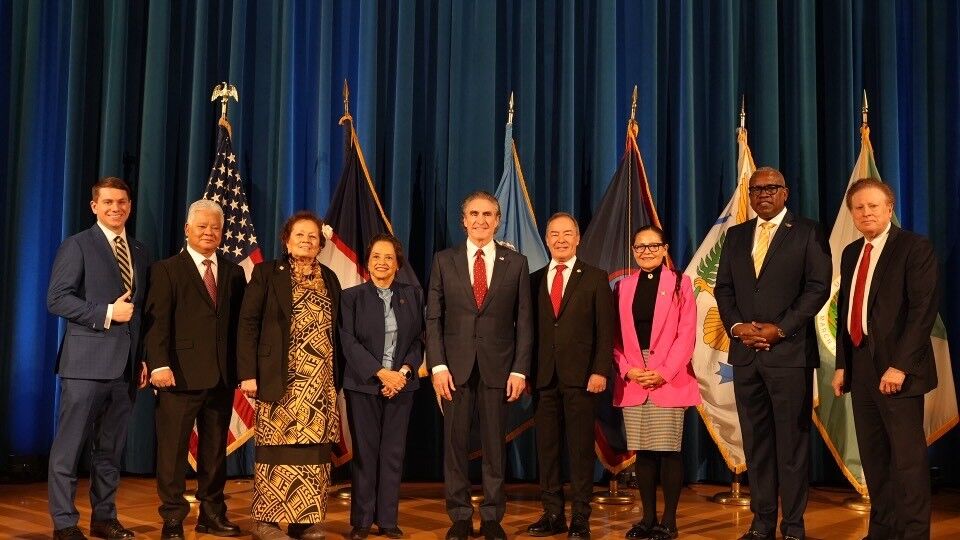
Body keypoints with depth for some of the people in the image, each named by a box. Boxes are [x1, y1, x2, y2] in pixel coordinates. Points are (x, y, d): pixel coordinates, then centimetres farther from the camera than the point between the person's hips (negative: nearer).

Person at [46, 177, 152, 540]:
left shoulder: (140, 253, 16)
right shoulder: (77, 245, -1)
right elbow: (57, 298, -10)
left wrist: (144, 358, 10)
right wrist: (106, 313, -16)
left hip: (126, 363, 6)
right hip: (87, 360, -5)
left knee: (111, 448, 12)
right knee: (69, 445, -1)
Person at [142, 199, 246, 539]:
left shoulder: (234, 273, 14)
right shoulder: (166, 270, 1)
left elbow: (240, 323, 11)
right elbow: (157, 321, -8)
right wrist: (159, 364, -18)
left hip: (222, 377, 4)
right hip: (181, 375, -4)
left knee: (215, 449, 11)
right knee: (173, 448, 0)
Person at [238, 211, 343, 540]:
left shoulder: (329, 278, 16)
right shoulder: (267, 273, 3)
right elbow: (248, 323, -2)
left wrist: (337, 377, 10)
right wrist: (248, 373, -11)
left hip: (321, 381, 4)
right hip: (281, 378, -4)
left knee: (314, 449, 2)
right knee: (279, 446, -5)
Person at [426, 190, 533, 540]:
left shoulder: (516, 263, 6)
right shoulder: (444, 261, 6)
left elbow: (524, 321, 3)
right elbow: (433, 318, 3)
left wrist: (520, 369, -4)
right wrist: (438, 365, -6)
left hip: (497, 366, 0)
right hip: (456, 366, 0)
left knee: (495, 443, 5)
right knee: (455, 442, 4)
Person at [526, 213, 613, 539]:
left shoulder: (595, 279, 5)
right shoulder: (535, 280, 13)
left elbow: (605, 330, 0)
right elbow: (531, 329, 12)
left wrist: (600, 371, -10)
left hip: (580, 376, -3)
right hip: (544, 377, 3)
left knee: (581, 448, 1)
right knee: (546, 447, 6)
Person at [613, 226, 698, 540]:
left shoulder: (679, 283, 3)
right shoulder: (624, 286, 12)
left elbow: (686, 335, -3)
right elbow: (616, 336, 9)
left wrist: (664, 372, -13)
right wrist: (628, 369, -7)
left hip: (669, 380, -3)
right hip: (632, 380, 3)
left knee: (669, 450, -3)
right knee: (642, 451, 6)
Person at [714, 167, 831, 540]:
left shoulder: (808, 233, 2)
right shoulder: (736, 235, 16)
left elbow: (818, 287, -6)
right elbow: (723, 288, 13)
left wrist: (779, 328, -13)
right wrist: (737, 325, -5)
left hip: (790, 352, -4)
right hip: (746, 353, 4)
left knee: (792, 440, 0)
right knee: (756, 440, 8)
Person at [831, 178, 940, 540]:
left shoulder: (914, 248, -6)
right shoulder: (851, 253, 15)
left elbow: (923, 310, -13)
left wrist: (900, 365, -19)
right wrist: (842, 365, 10)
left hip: (895, 368, -7)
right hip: (860, 367, 7)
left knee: (907, 456, -2)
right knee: (873, 455, 12)